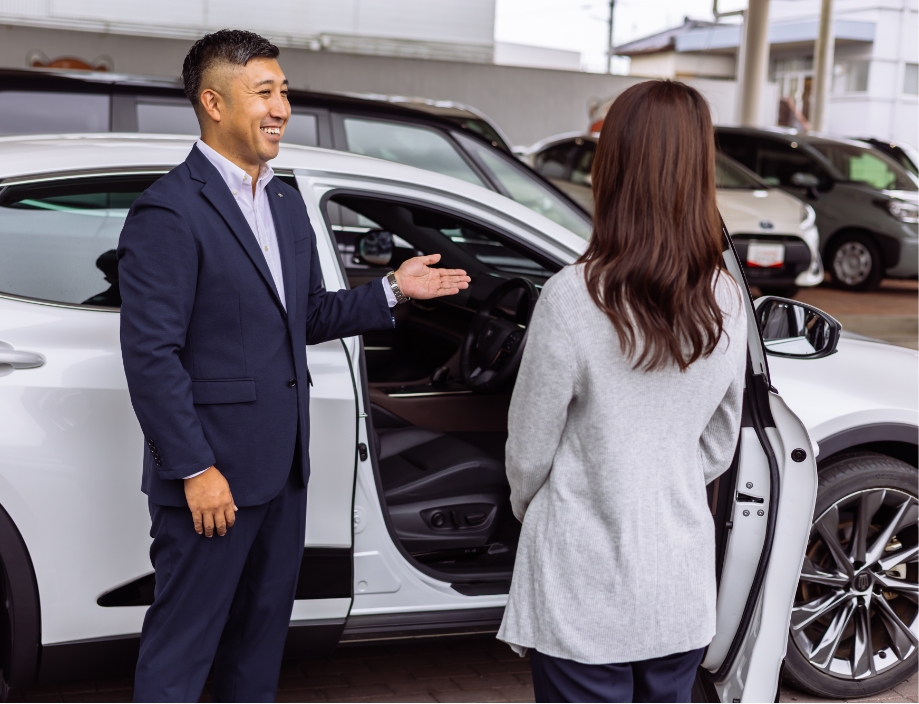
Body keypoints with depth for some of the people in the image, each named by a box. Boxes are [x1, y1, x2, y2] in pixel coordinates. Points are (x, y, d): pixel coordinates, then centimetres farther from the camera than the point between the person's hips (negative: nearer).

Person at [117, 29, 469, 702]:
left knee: (262, 629, 21)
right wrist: (195, 470, -20)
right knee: (182, 646, 4)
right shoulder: (168, 212, -15)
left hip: (283, 468, 8)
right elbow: (151, 354, -19)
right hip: (212, 471, -8)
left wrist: (393, 289, 7)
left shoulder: (286, 202, 12)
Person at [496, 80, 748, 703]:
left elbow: (530, 449, -9)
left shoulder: (575, 297, -20)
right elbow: (719, 448, 7)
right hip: (683, 587, 5)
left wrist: (526, 507, 11)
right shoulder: (728, 302, -5)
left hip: (587, 591, -4)